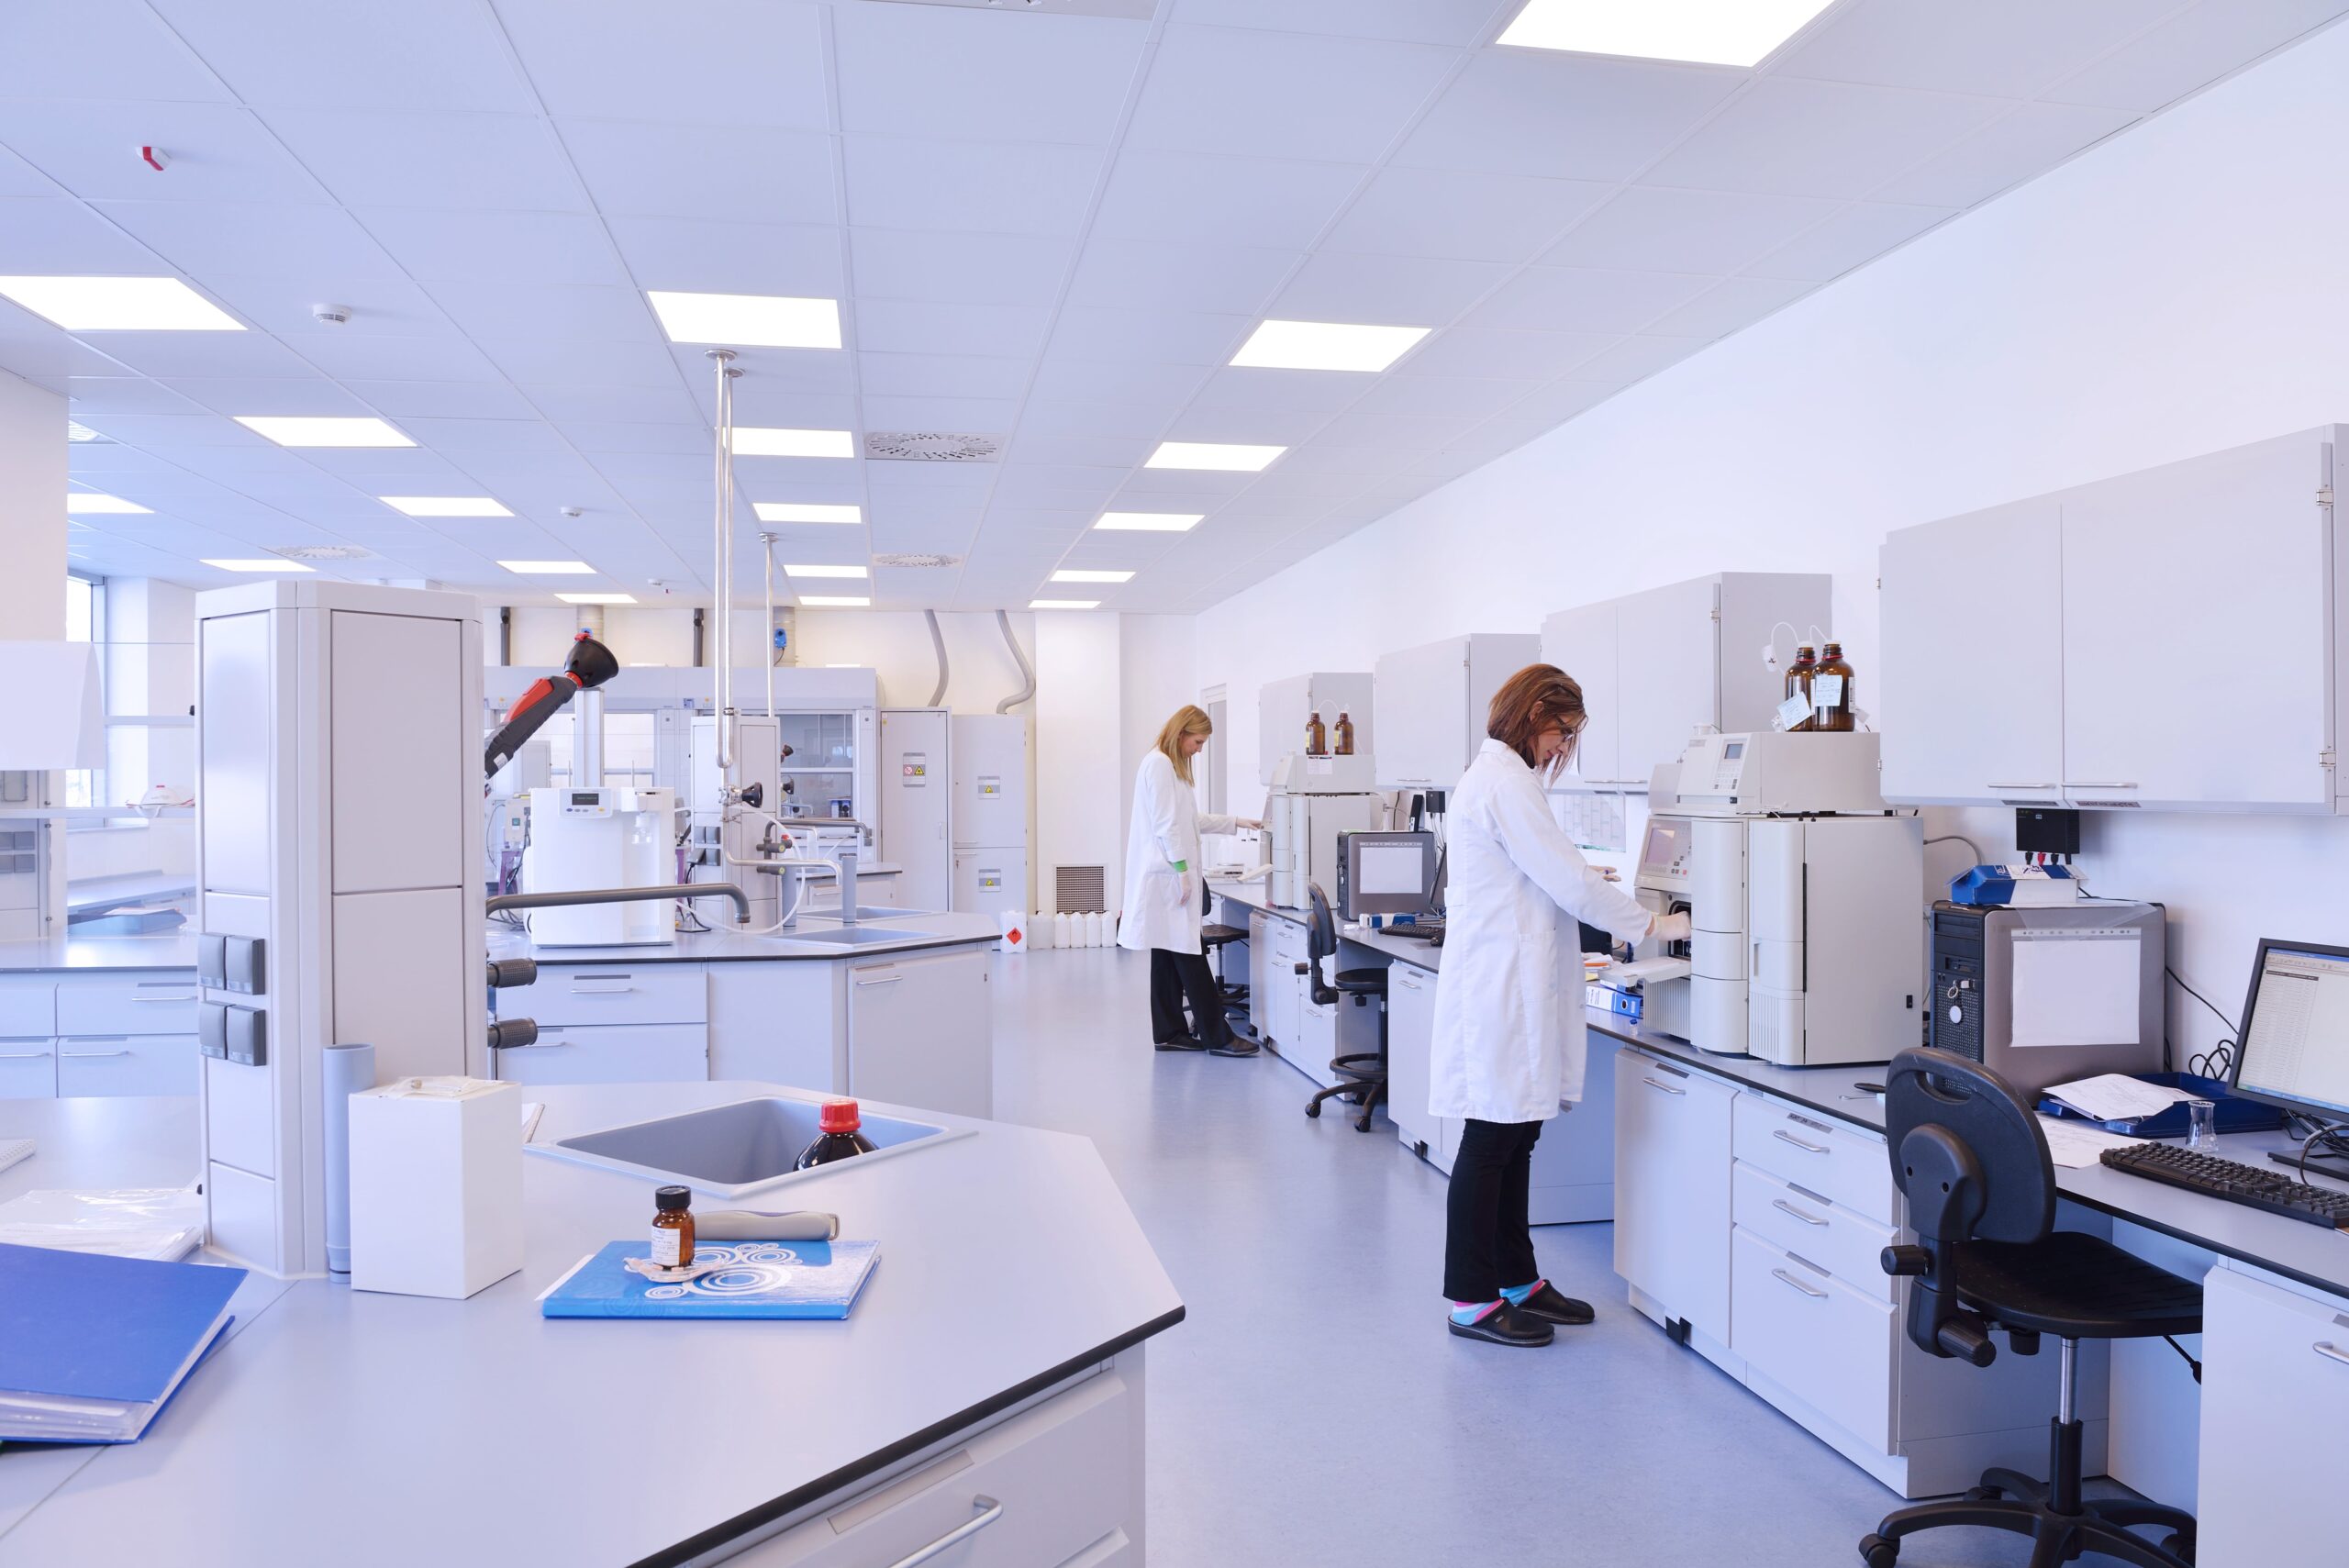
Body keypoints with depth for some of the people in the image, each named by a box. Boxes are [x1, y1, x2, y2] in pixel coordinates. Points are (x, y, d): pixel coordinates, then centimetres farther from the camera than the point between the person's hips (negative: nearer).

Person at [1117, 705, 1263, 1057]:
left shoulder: (1172, 765, 19)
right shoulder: (1159, 764, -12)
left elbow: (1191, 819, 25)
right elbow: (1165, 822, -17)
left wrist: (1238, 823, 24)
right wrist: (1182, 868, -18)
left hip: (1167, 876, 10)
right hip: (1167, 874, -10)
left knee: (1169, 956, 10)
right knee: (1189, 956, -7)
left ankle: (1170, 1033, 14)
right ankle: (1217, 1036, -5)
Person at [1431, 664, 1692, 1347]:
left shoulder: (1492, 774, 17)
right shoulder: (1507, 782, -16)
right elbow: (1568, 880, -17)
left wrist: (1584, 879, 15)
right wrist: (1652, 924, -8)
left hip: (1505, 984, 11)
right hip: (1502, 988, -11)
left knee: (1513, 1137, 16)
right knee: (1491, 1142, -2)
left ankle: (1515, 1279, 26)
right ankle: (1472, 1302, 8)